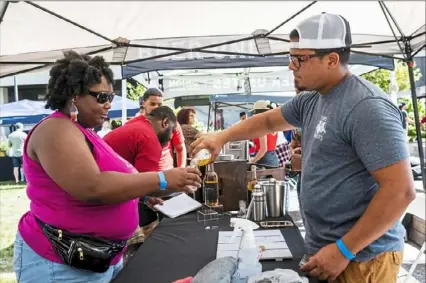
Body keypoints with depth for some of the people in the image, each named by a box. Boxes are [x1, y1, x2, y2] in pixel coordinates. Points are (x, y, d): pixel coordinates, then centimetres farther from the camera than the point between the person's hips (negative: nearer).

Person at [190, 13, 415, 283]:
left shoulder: (367, 107, -22)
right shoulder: (311, 100, 5)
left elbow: (401, 190, -24)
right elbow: (268, 121, 21)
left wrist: (343, 250, -21)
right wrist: (222, 137, 9)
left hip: (360, 257, -8)